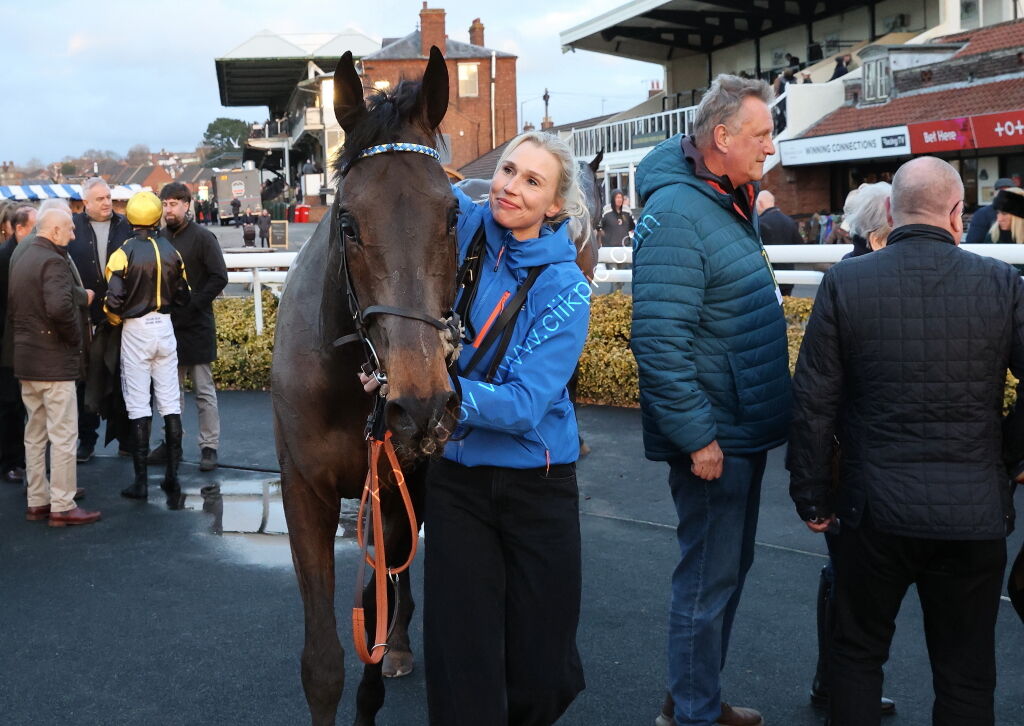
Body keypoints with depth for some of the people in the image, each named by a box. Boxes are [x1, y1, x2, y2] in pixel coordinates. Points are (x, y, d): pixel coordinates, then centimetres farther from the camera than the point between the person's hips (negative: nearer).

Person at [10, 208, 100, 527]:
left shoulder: (22, 260, 13)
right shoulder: (53, 261, -16)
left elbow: (13, 306, 18)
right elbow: (59, 307, -30)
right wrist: (75, 337, -14)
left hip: (25, 360, 9)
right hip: (54, 361, -9)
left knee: (35, 434, 15)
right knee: (63, 435, -3)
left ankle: (37, 501, 21)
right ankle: (62, 507, 0)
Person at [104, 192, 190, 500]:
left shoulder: (124, 253, -12)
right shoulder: (171, 251, 0)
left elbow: (113, 300, -15)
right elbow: (183, 295, 6)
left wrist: (117, 320, 6)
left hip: (135, 330, -3)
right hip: (165, 327, 4)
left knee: (139, 406, 0)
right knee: (170, 403, 10)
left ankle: (141, 480, 2)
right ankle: (172, 473, 13)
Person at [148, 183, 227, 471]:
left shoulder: (202, 237, -5)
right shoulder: (159, 238, 9)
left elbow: (219, 277, -10)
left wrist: (193, 303, -16)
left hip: (196, 326, -5)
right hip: (167, 325, 5)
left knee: (204, 391, 1)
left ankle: (209, 446, 7)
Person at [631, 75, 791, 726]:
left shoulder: (732, 203, 10)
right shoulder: (676, 214, -21)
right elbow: (660, 343, -27)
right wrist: (697, 437, -25)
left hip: (746, 427, 10)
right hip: (714, 435, -10)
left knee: (730, 565, 19)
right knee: (709, 579, 1)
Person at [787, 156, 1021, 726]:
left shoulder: (845, 283, -7)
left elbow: (814, 402, -5)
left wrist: (812, 497, 5)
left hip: (876, 508, 0)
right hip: (975, 510, 1)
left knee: (859, 651, 18)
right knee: (966, 671, 15)